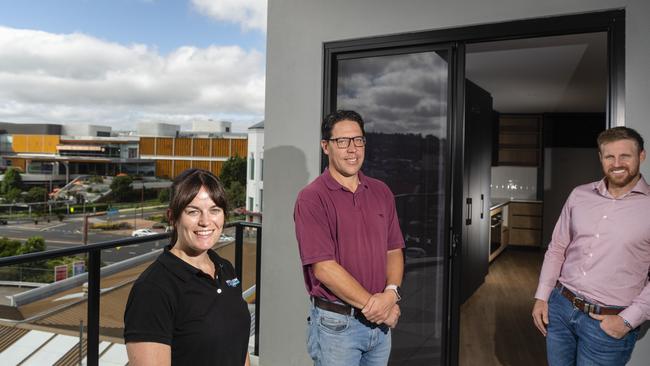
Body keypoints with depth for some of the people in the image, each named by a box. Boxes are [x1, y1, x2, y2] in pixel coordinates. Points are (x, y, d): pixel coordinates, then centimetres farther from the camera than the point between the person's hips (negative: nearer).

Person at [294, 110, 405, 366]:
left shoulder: (381, 192, 6)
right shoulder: (312, 198, -12)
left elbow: (394, 251, 6)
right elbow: (323, 268, -17)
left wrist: (391, 294, -11)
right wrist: (370, 304, -14)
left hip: (382, 321, 6)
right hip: (336, 324, -5)